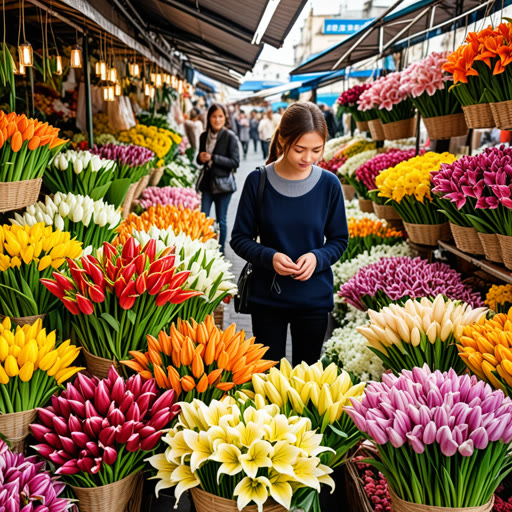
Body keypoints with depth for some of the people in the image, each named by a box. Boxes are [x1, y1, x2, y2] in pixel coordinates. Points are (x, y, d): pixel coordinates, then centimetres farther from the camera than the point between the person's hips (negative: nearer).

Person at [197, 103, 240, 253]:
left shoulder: (230, 137, -9)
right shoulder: (204, 136, 6)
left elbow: (235, 162, -13)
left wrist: (213, 158, -19)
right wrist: (201, 158, -6)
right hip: (207, 182, 4)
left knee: (221, 220, 7)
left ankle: (220, 251, 21)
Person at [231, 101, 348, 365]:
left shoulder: (329, 184, -6)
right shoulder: (258, 181, -9)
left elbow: (339, 240, 4)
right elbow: (239, 238, -3)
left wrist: (317, 257, -17)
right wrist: (269, 257, -21)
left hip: (314, 299, 1)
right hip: (267, 297, -1)